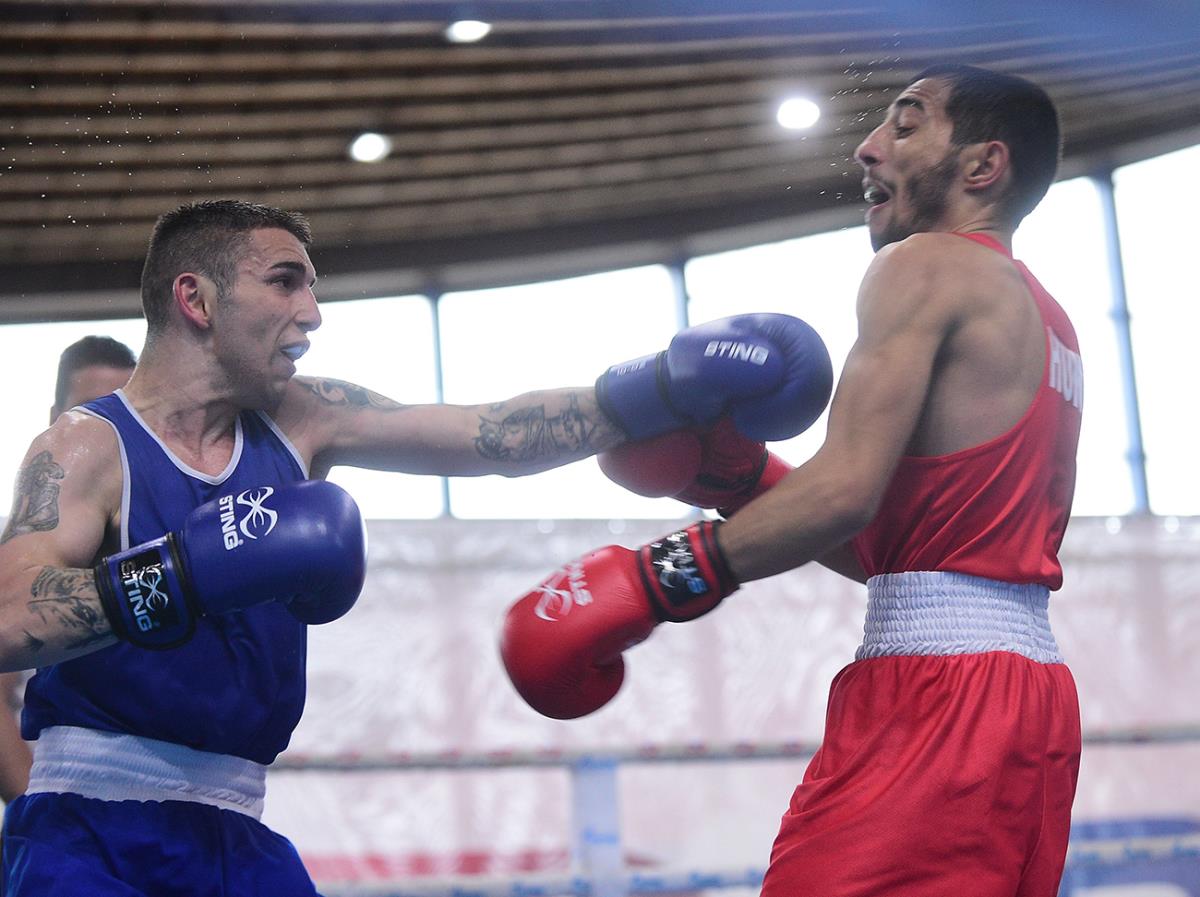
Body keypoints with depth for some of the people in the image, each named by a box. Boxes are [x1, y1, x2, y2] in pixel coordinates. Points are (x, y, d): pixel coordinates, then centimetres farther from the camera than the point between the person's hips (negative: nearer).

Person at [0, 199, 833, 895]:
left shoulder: (300, 421, 6)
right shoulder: (86, 448, -8)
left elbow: (493, 437, 1)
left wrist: (664, 385, -10)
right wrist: (198, 570, -33)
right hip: (91, 830, -6)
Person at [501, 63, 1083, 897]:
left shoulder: (925, 267, -4)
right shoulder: (1049, 326, 24)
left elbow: (846, 491, -18)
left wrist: (653, 581, -14)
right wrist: (741, 478, 17)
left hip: (937, 679, -10)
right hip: (1034, 690, 10)